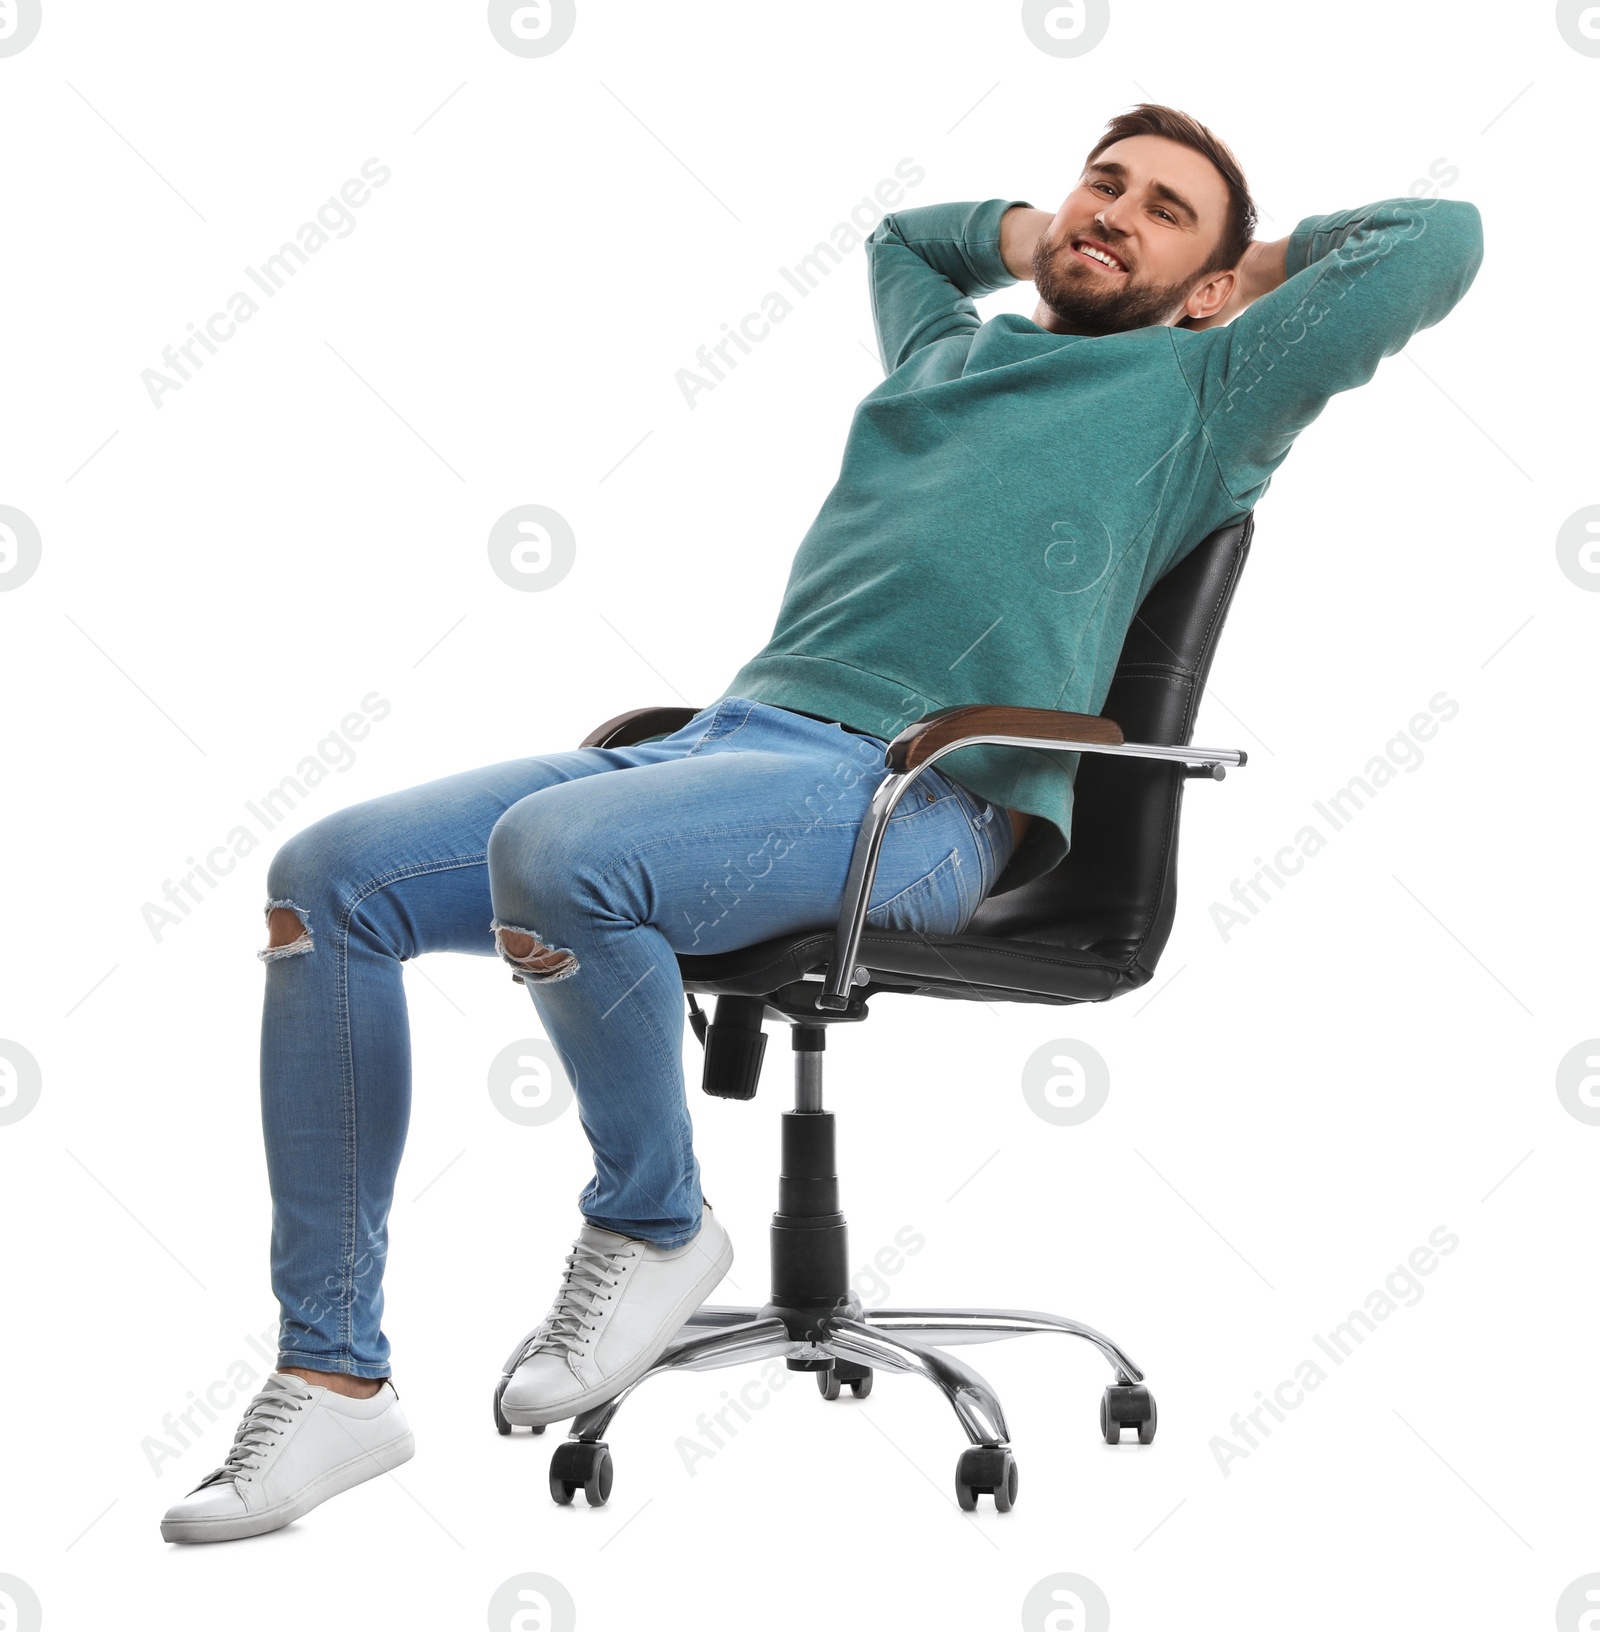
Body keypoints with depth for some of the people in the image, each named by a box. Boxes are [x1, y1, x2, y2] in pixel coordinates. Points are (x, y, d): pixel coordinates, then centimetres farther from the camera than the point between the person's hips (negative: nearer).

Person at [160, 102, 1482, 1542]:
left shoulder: (1201, 388, 12)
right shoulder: (949, 347, 30)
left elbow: (1438, 238, 7)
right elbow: (902, 235, 54)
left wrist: (1270, 263, 21)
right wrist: (1032, 239, 40)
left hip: (913, 800, -7)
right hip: (723, 739, 8)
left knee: (551, 850, -36)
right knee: (329, 880, -8)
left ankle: (656, 1230, -9)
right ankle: (335, 1377, -4)